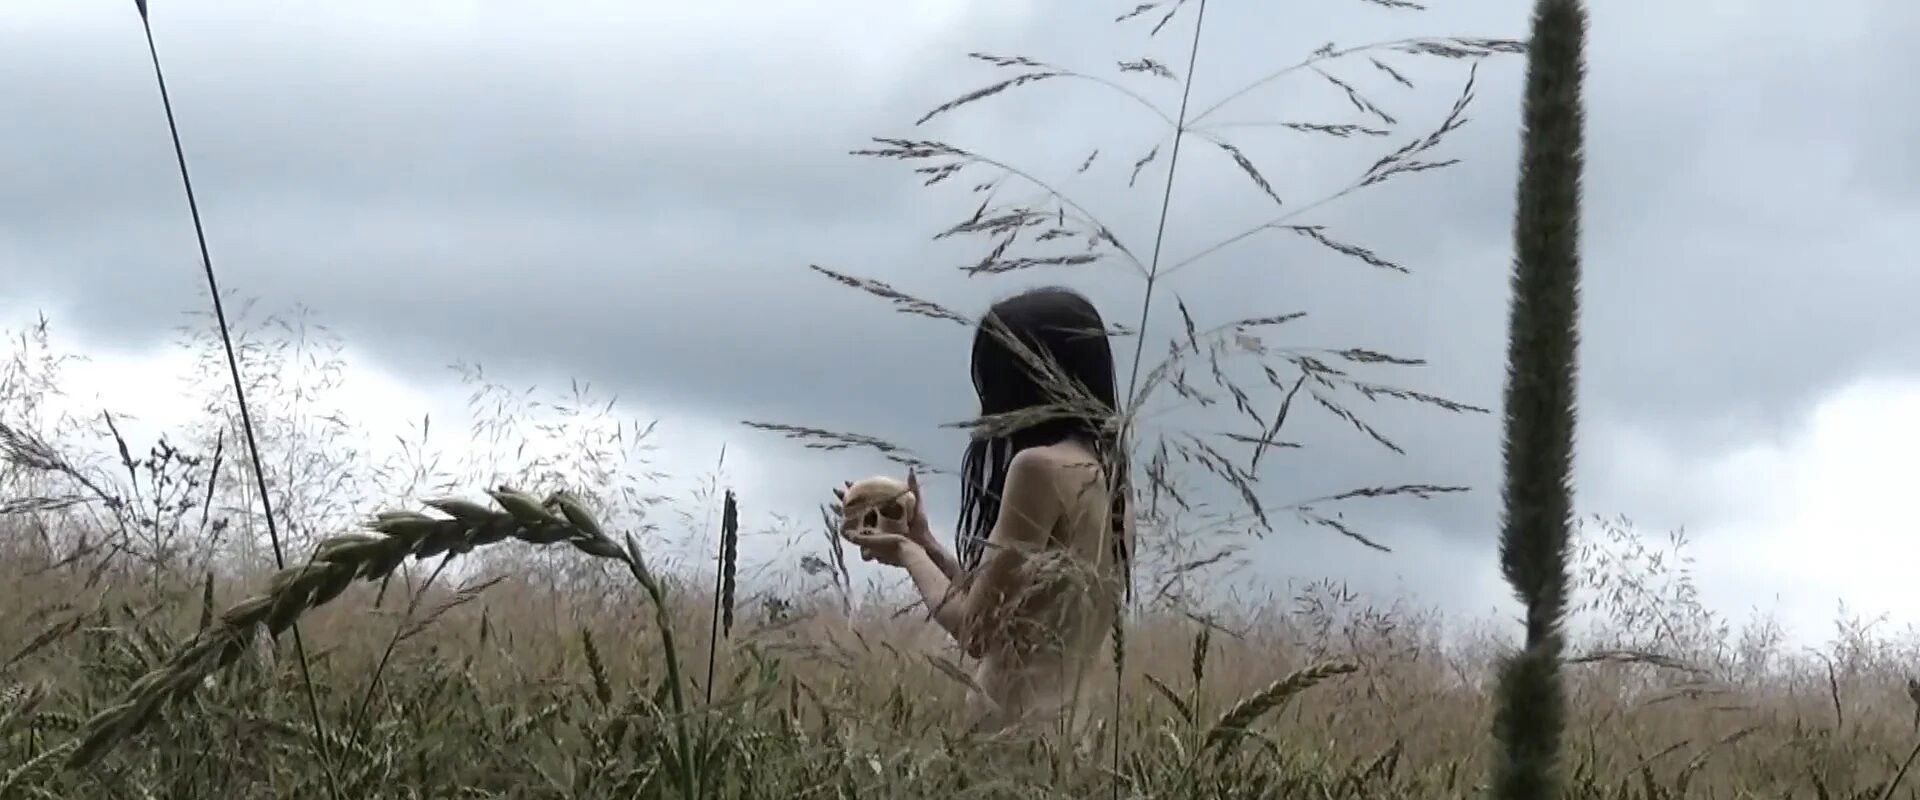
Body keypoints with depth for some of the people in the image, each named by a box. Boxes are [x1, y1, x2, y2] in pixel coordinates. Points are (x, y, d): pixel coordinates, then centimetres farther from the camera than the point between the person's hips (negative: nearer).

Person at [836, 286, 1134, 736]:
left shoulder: (1041, 467, -13)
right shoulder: (1103, 473, 14)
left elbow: (977, 628, -11)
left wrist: (908, 554, 6)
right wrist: (923, 544, 23)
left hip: (1025, 729, -9)